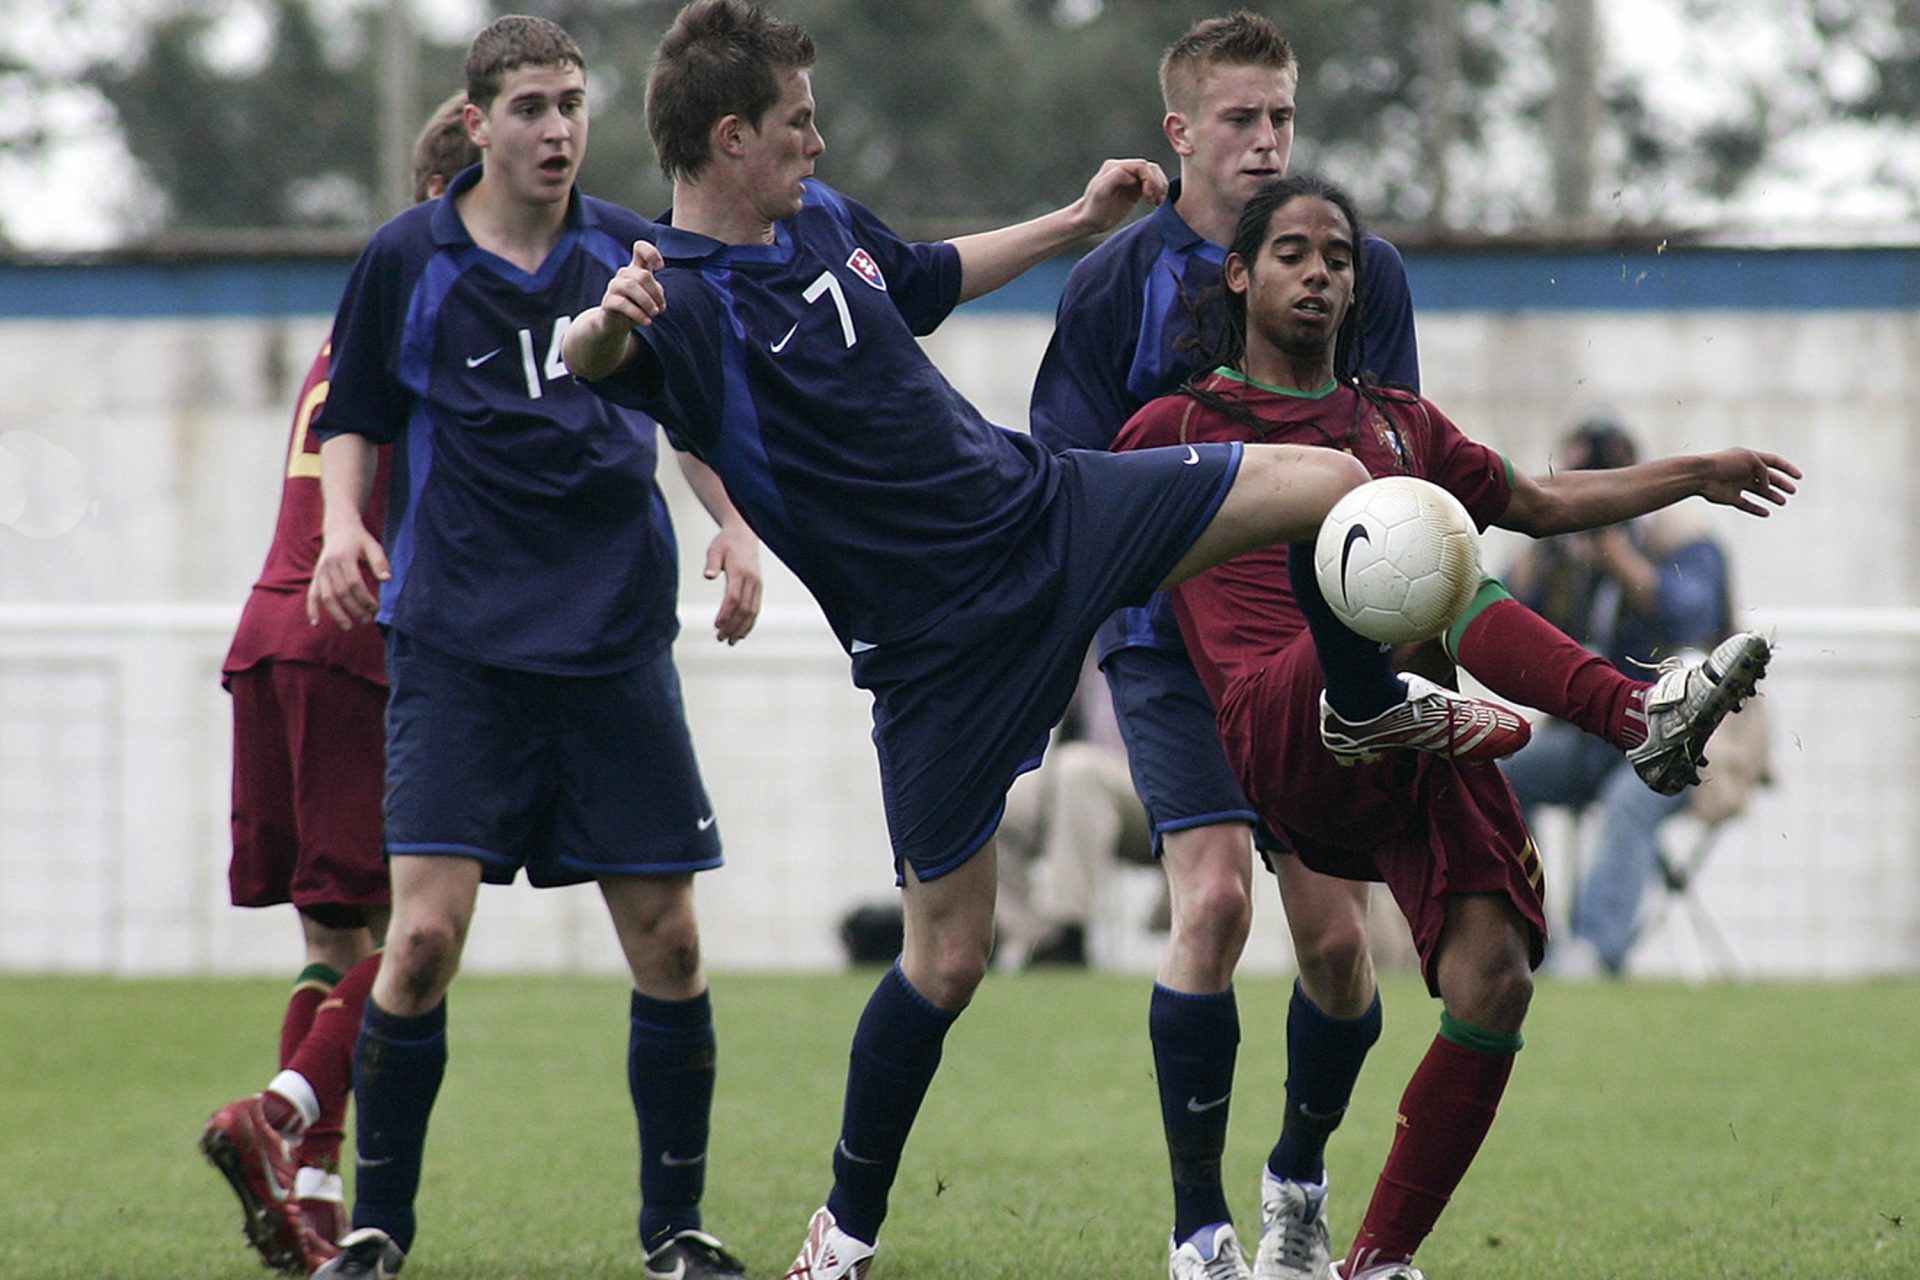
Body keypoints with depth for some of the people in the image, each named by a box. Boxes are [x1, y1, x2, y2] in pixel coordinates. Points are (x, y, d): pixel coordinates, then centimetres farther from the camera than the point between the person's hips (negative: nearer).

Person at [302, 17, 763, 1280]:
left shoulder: (634, 252, 6)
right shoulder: (407, 262, 1)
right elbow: (355, 420, 11)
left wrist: (734, 527, 5)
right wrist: (344, 525, -7)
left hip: (618, 644, 2)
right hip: (457, 651, -2)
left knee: (668, 941, 1)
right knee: (426, 936, -13)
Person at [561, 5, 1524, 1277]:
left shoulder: (823, 217, 3)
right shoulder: (682, 299, -22)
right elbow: (591, 361, -45)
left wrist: (1080, 221, 25)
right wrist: (607, 323, -67)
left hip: (1043, 507, 7)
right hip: (939, 636, -7)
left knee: (1332, 483, 1)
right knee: (949, 951, -3)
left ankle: (1379, 707, 32)